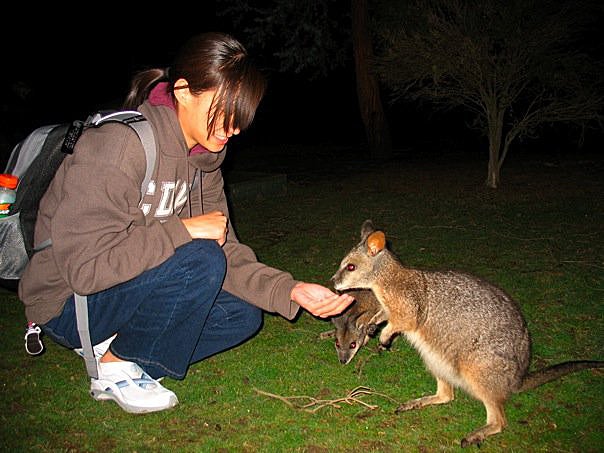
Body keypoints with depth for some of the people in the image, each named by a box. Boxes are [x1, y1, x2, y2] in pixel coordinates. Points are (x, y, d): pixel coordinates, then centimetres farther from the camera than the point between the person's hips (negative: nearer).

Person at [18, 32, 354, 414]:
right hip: (70, 305, -8)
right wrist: (184, 230, -29)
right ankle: (113, 366, -7)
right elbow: (83, 265, -32)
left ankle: (120, 354, 3)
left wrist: (290, 291, -16)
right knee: (200, 261, -27)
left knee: (242, 316, -1)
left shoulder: (202, 158, 0)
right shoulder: (120, 144, -26)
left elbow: (226, 252, -3)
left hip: (131, 291, 8)